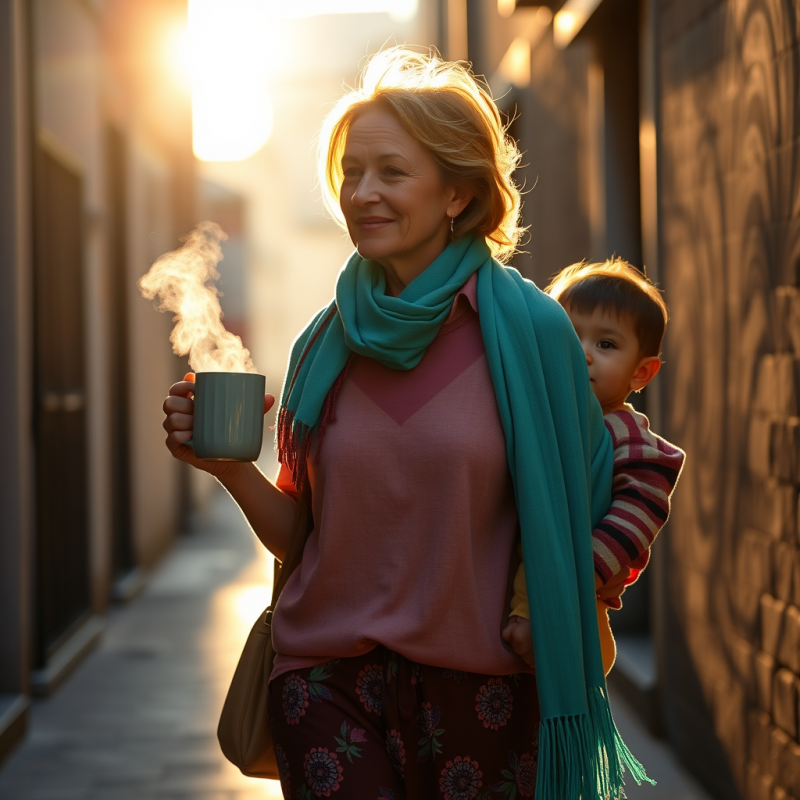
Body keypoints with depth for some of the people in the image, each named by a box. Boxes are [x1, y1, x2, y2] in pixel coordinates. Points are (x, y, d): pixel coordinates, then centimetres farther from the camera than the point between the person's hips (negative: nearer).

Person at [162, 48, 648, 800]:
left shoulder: (529, 329, -7)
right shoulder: (324, 344, 3)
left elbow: (576, 507, 2)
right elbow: (294, 533, 7)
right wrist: (230, 466, -9)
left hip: (477, 690, -2)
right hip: (328, 681, 2)